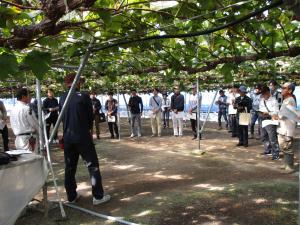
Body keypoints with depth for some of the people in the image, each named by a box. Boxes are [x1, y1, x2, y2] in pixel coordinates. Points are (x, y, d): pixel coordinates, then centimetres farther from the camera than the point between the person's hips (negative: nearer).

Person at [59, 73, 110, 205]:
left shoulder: (62, 98, 3)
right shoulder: (84, 96, -9)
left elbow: (62, 117, 8)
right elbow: (90, 116, -2)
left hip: (67, 137, 5)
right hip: (83, 136, -5)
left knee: (69, 167, 14)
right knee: (93, 166, 3)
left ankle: (71, 196, 22)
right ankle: (98, 196, 6)